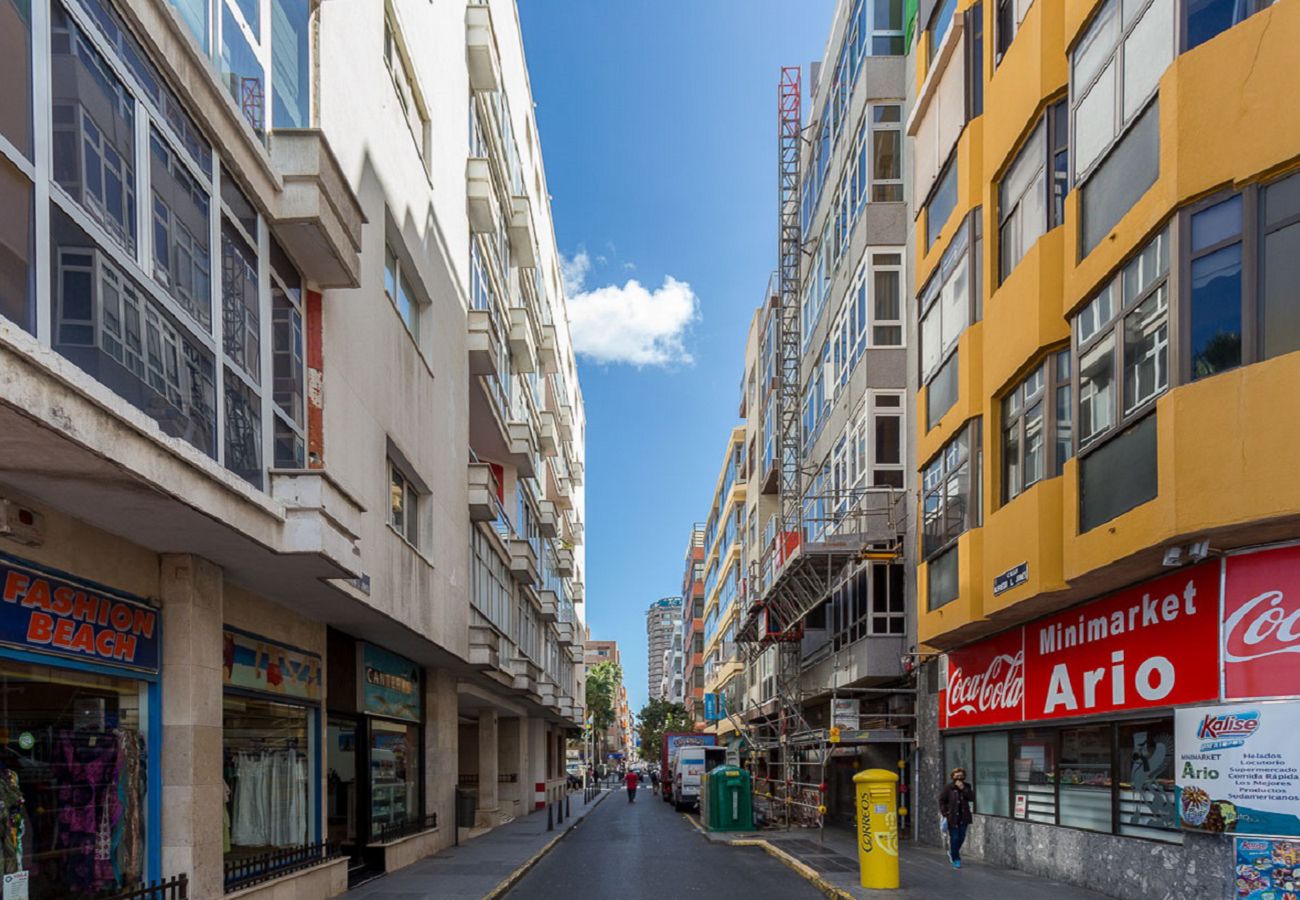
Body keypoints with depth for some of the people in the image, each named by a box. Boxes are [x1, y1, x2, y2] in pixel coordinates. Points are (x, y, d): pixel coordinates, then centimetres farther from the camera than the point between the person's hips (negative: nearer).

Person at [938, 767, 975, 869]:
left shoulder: (966, 787, 5)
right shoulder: (949, 787, -5)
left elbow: (972, 798, -8)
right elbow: (942, 800, -2)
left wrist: (963, 789, -17)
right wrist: (945, 813, -8)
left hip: (963, 817, 4)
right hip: (952, 817, -4)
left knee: (961, 838, 10)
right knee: (954, 838, -3)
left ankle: (952, 852, 35)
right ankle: (956, 859, 8)